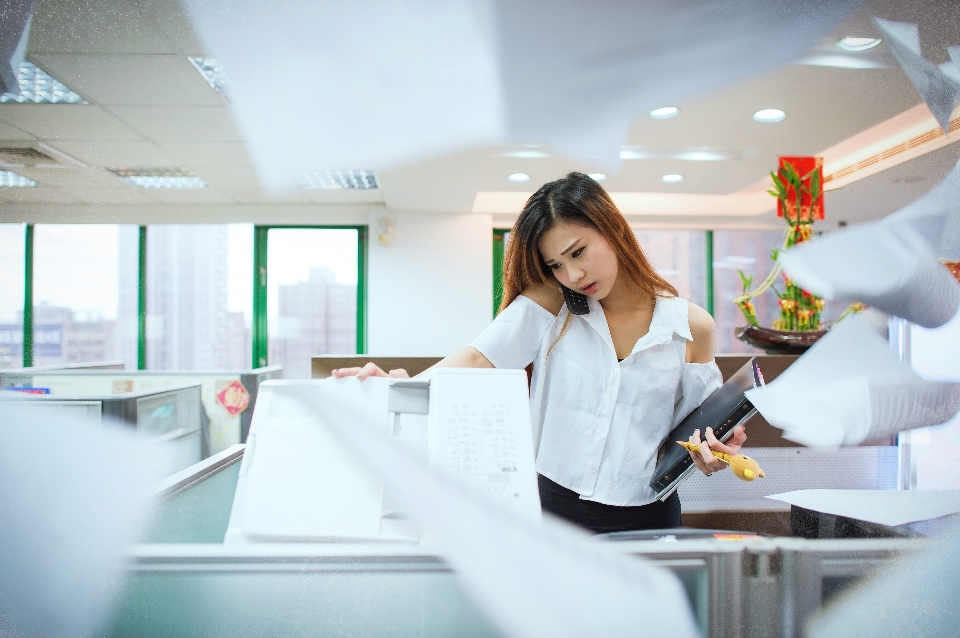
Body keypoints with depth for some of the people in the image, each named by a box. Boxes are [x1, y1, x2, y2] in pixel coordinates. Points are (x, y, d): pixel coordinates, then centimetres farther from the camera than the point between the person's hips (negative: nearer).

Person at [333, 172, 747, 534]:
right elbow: (479, 358, -13)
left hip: (647, 519, 1)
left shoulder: (691, 327, 2)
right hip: (556, 507, 0)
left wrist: (711, 452, -8)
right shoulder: (549, 304, -2)